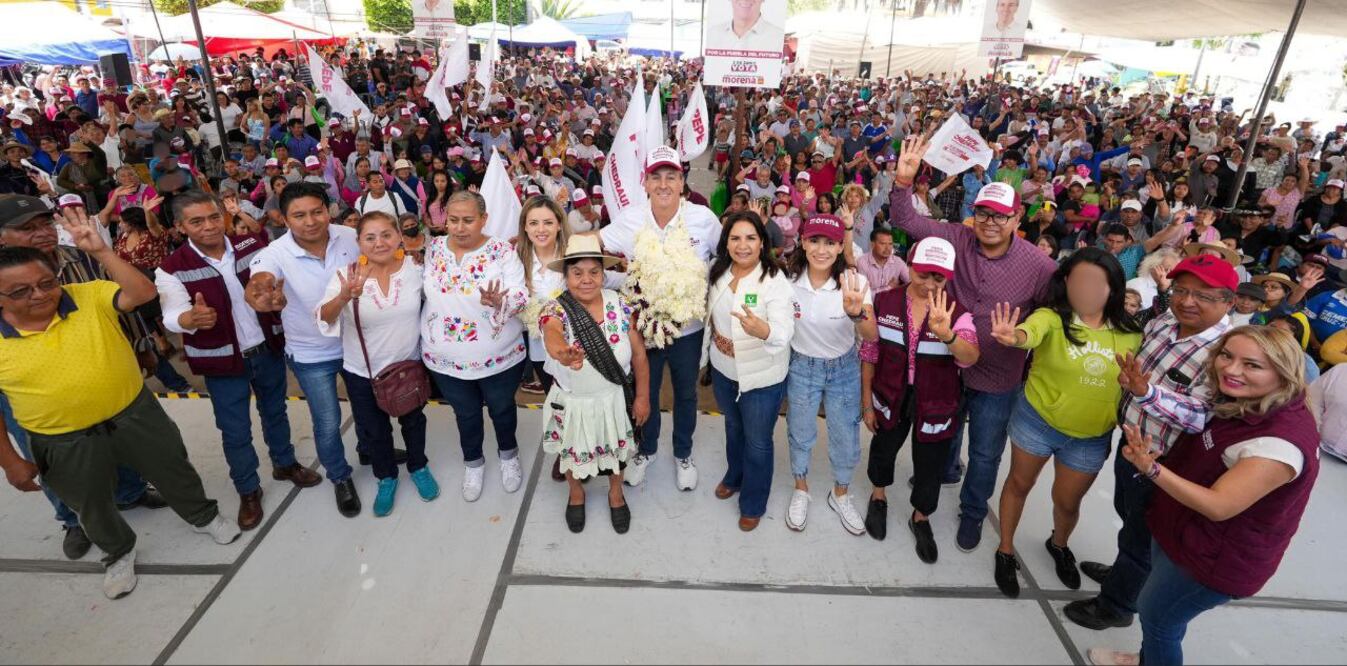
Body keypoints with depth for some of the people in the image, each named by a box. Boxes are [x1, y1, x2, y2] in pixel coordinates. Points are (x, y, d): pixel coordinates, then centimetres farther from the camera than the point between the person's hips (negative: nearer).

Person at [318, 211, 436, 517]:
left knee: (413, 419, 23)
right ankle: (386, 476, 44)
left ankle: (418, 467, 49)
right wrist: (344, 297, -51)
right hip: (362, 371, -1)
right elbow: (324, 320, -30)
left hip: (409, 364, 1)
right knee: (373, 429, 18)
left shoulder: (415, 267, -14)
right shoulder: (347, 274, -18)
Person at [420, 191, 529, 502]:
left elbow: (520, 297, -20)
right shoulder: (432, 249, -3)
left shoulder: (503, 251, -14)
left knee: (502, 409, 19)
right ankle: (473, 462, 46)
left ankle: (509, 454, 48)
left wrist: (497, 301, -38)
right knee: (466, 413, 21)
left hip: (499, 357, -2)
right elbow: (420, 289, 12)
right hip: (446, 359, 3)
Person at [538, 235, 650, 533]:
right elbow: (552, 336, -48)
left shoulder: (619, 305, -14)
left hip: (615, 399, 2)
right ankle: (576, 494, 56)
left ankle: (616, 494, 55)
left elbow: (639, 354, -7)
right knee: (574, 453, 23)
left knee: (616, 449, 24)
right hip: (573, 403, -1)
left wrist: (642, 397, -5)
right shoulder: (554, 311, -22)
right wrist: (562, 352, -71)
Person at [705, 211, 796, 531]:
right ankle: (734, 476, 56)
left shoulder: (775, 280, -24)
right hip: (723, 369, 5)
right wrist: (716, 334, -7)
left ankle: (753, 503, 37)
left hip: (762, 376, -5)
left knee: (757, 442, 12)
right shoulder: (719, 273, -6)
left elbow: (784, 332, -36)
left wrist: (761, 329, -58)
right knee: (733, 427, 28)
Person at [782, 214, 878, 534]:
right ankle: (801, 490, 45)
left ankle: (840, 495, 42)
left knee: (846, 438, 14)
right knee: (800, 434, 18)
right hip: (801, 366, 0)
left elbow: (871, 336, -31)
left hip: (844, 368, 0)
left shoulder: (855, 282, -21)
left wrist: (857, 313, -50)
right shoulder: (787, 279, -17)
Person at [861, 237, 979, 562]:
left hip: (936, 406, -1)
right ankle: (879, 498, 54)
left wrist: (946, 334, -53)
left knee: (930, 466, 15)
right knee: (883, 450, 24)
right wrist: (867, 401, 0)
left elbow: (970, 358, -33)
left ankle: (921, 518, 44)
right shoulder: (885, 302, -12)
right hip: (891, 397, 1)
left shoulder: (957, 311, -15)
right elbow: (870, 355, -3)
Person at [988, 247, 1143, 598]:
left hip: (1092, 437, 3)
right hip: (1036, 421, -3)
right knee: (1020, 484, 15)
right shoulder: (1052, 317, -19)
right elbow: (1031, 330, -42)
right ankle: (1006, 551, 37)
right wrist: (1014, 336, -65)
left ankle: (1059, 545, 51)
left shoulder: (1129, 333, -7)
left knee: (1068, 501, 17)